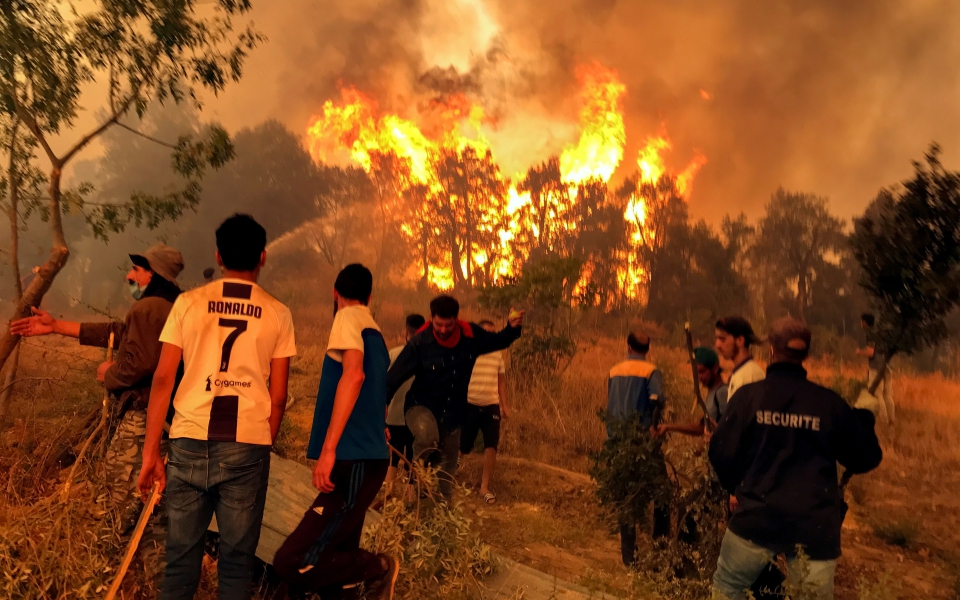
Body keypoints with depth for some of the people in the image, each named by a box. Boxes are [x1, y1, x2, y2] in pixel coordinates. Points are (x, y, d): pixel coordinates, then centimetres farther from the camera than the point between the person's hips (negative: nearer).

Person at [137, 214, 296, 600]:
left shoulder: (189, 302, 6)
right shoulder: (277, 314, 5)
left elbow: (162, 379, 2)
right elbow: (278, 396, 5)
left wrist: (150, 451, 6)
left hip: (190, 442, 1)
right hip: (247, 446, -1)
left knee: (181, 555, 10)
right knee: (237, 558, 8)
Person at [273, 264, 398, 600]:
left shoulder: (348, 318, -6)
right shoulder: (375, 332, 19)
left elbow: (354, 373, -24)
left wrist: (329, 448, -28)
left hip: (355, 461, -9)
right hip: (368, 457, 9)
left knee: (291, 563, -13)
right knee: (333, 561, 13)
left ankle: (376, 569, 1)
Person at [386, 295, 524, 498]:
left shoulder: (471, 335, -10)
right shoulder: (419, 342, -20)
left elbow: (497, 341, 8)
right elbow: (395, 375, -17)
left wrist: (512, 328, -13)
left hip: (453, 413, 4)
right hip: (421, 405, -4)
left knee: (447, 469, 13)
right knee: (427, 436, -36)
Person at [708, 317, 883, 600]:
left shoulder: (749, 395, -5)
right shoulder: (829, 402, -1)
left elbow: (723, 455, -5)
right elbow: (866, 459, 8)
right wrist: (863, 415, 25)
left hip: (756, 521, -1)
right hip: (814, 529, 1)